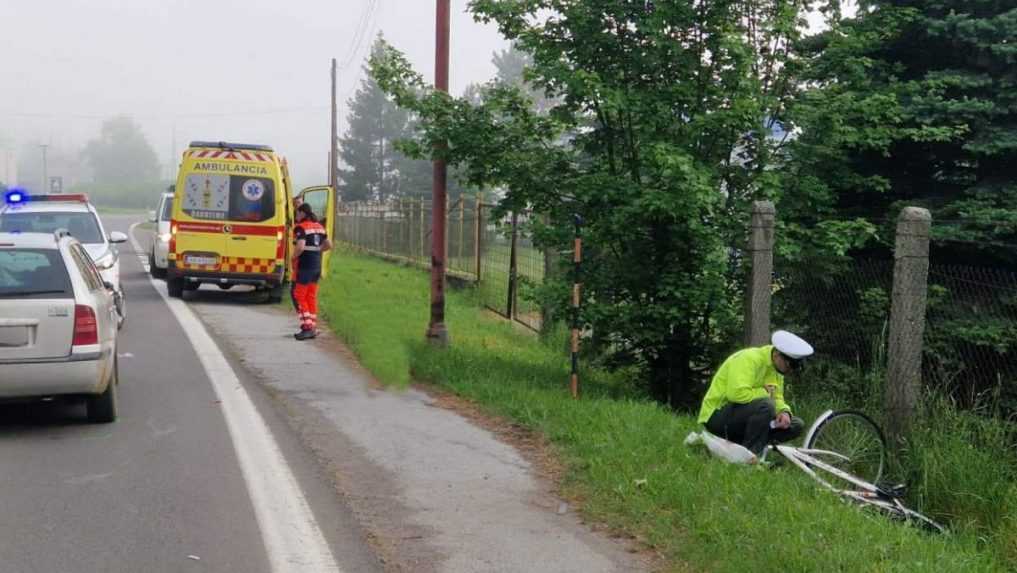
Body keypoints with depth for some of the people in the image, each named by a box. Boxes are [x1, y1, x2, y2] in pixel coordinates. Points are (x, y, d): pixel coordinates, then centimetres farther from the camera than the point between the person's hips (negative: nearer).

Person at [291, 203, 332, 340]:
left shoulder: (301, 227, -12)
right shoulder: (319, 226, 12)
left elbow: (300, 246, -25)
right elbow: (329, 245, 18)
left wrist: (294, 257, -9)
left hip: (304, 266, -8)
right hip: (317, 265, 8)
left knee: (299, 297, 0)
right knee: (311, 297, 14)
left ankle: (307, 327, -7)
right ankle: (313, 328, 16)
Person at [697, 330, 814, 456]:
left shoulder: (775, 369, 7)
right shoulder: (749, 359, -21)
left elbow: (777, 399, 11)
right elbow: (737, 393, -34)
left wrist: (784, 412, -12)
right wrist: (765, 392, -18)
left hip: (743, 417, 9)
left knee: (797, 425, 0)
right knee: (765, 405, -34)